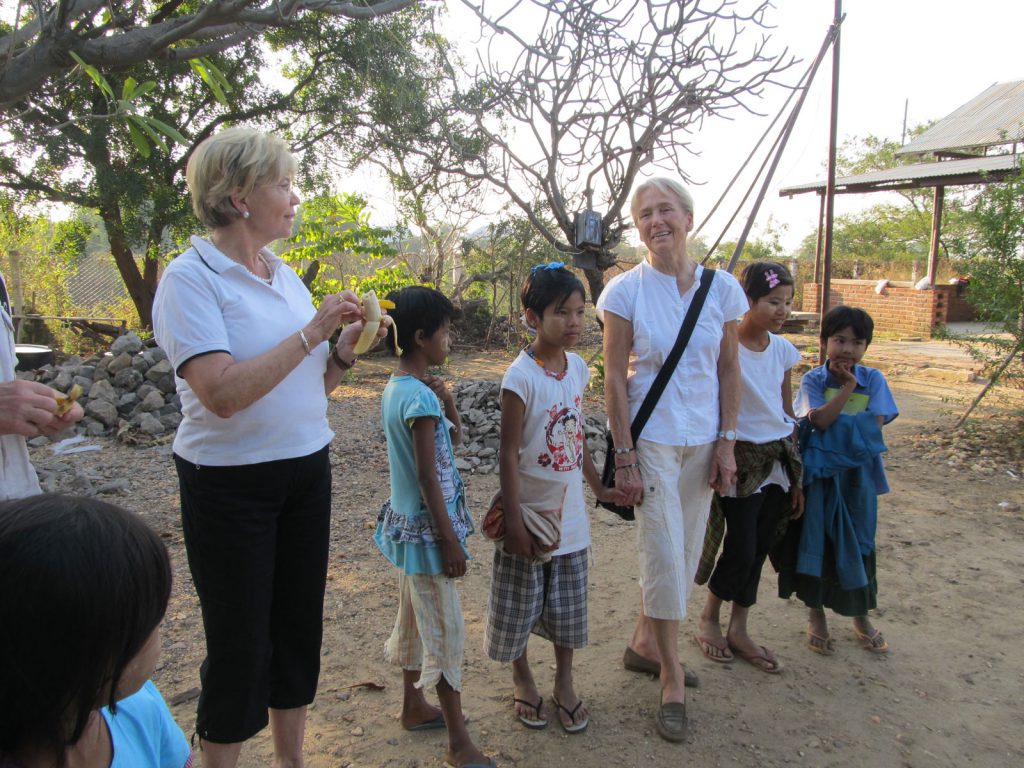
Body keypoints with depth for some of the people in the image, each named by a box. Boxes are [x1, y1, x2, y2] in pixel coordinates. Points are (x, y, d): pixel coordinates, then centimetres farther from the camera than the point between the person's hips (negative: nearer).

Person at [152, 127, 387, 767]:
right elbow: (224, 393, -26)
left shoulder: (286, 276, 8)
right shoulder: (190, 278, -13)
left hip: (307, 471, 7)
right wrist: (311, 333, -20)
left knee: (299, 626, 17)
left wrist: (347, 347, -5)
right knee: (241, 642, 7)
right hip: (230, 485, -6)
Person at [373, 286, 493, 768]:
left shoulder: (395, 388, 5)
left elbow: (453, 437, 14)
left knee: (415, 617, 22)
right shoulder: (421, 397, -23)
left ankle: (414, 706, 39)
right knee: (446, 629, 0)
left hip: (407, 523, 10)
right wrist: (450, 540, -18)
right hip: (428, 526, -10)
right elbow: (428, 477, -23)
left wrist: (445, 400, -3)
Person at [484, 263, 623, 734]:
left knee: (567, 605, 17)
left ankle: (564, 683, 37)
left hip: (569, 514, 6)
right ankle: (522, 680, 36)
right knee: (519, 606, 12)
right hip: (530, 513, -5)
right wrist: (514, 524, -18)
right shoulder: (521, 376, -19)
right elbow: (508, 454, -17)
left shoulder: (578, 368, 0)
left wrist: (599, 488, 16)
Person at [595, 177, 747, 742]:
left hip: (702, 441, 4)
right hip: (651, 440, -4)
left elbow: (728, 369, 5)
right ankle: (671, 677, 18)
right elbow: (614, 376, -8)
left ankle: (644, 642, 36)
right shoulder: (626, 290, -9)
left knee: (684, 552, 13)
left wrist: (726, 442, 1)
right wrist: (624, 456, -11)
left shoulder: (721, 288, 0)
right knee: (665, 555, -2)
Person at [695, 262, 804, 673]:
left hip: (778, 459, 6)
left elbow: (788, 412, 11)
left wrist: (796, 475, 13)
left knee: (759, 549, 11)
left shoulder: (783, 349, 5)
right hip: (742, 458, -6)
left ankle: (738, 630, 27)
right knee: (741, 550, -1)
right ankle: (708, 618, 25)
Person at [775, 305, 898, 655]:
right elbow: (819, 420, -18)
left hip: (858, 475, 2)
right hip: (821, 473, -1)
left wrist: (835, 423, -13)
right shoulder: (813, 380, -4)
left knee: (857, 544, 12)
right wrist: (847, 387, -15)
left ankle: (861, 617, 32)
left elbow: (875, 425, -10)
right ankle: (816, 615, 22)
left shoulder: (873, 379, 1)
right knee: (816, 542, 4)